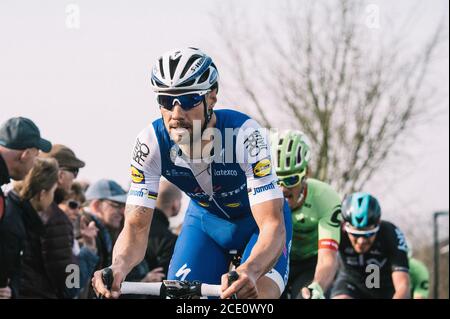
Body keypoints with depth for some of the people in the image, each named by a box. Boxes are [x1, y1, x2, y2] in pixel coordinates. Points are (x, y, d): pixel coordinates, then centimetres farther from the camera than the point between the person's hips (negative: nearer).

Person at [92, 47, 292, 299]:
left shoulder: (244, 134, -37)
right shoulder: (152, 143, -27)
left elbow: (273, 226, -42)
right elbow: (136, 226, -26)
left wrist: (249, 272, -63)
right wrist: (118, 267, -50)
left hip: (258, 219, -3)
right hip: (205, 219, 3)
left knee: (258, 295, -28)